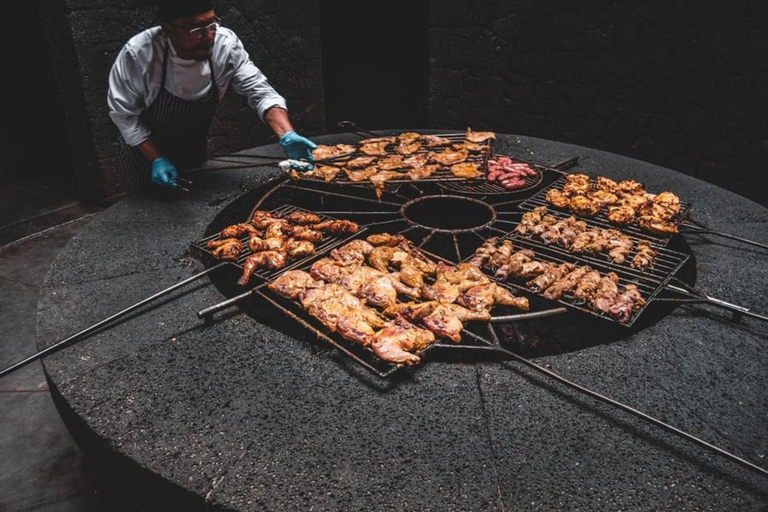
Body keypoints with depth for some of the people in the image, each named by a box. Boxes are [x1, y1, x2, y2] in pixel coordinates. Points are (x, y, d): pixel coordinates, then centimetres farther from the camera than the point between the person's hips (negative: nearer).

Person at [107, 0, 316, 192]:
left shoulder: (226, 45, -26)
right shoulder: (138, 54, -31)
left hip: (194, 151, 3)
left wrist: (287, 136, -38)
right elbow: (124, 113, -19)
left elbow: (259, 92, -22)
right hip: (145, 151, -2)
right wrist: (157, 158, -25)